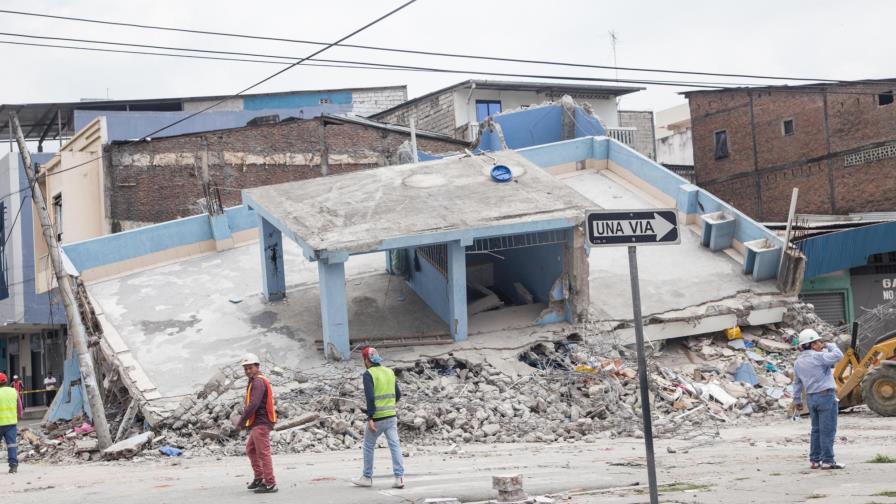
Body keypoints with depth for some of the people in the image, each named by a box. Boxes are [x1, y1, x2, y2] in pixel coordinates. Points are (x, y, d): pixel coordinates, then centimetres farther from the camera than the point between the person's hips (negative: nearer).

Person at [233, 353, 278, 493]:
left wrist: (241, 421, -18)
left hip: (261, 423, -11)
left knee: (263, 453, -10)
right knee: (250, 450, 20)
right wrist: (243, 421, 10)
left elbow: (253, 405, -23)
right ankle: (259, 478, 27)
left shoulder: (258, 382, -14)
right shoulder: (255, 382, 19)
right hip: (257, 424, 11)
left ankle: (270, 484, -9)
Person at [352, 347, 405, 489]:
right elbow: (398, 394, 14)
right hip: (391, 417, 5)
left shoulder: (368, 374, -8)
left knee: (368, 446, 11)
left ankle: (367, 477, 19)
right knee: (395, 446, 0)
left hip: (377, 418, -5)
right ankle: (399, 477, -8)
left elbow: (370, 397, -18)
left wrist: (370, 418, -19)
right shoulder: (390, 372, 11)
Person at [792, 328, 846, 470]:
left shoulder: (798, 362, 10)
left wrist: (797, 400, 23)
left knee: (816, 429, 15)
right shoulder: (817, 357, -14)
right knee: (828, 430, -2)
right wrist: (830, 346, -1)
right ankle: (827, 461, -1)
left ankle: (815, 460, 16)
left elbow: (797, 383, 16)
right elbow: (838, 356, -18)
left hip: (811, 397, 8)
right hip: (826, 395, -8)